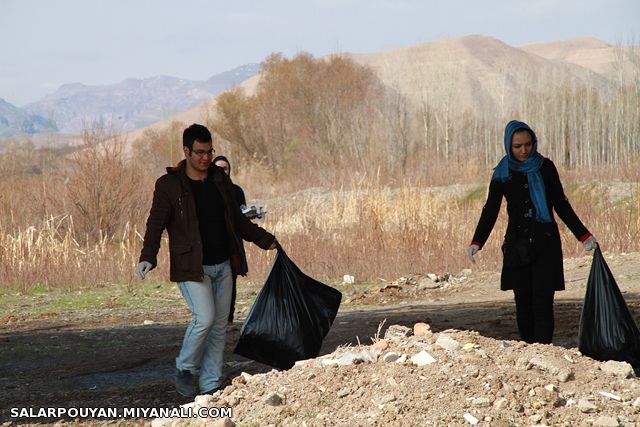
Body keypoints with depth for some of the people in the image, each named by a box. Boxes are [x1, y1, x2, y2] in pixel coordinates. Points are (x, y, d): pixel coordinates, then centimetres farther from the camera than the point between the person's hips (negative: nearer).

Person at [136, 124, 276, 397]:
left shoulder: (220, 180, 11)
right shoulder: (169, 185, -6)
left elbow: (237, 220, 22)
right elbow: (156, 223, -11)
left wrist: (265, 240, 23)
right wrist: (147, 257, -26)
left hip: (223, 265, 6)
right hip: (191, 266, -6)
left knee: (220, 324, 4)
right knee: (204, 318, -18)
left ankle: (211, 385, 10)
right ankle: (185, 370, 5)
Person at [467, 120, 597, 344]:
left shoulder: (545, 168, 3)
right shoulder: (502, 174, 3)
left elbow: (561, 205, 10)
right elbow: (490, 211, 0)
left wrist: (583, 235, 6)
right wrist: (477, 242, -14)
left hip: (546, 243, -1)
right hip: (517, 245, 1)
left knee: (542, 302, -11)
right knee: (523, 303, 2)